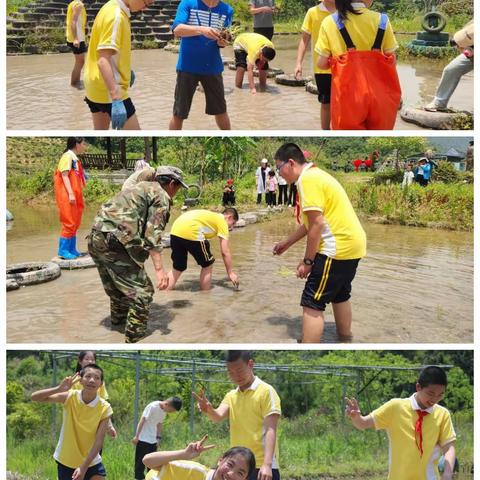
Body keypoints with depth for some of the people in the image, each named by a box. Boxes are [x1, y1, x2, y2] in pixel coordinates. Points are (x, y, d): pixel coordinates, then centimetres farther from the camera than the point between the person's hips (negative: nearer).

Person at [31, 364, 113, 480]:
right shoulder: (70, 397, -14)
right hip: (65, 462, 1)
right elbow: (34, 397, -17)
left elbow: (98, 441, -16)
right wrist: (59, 388, -33)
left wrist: (83, 467, -22)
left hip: (92, 463, 0)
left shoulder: (104, 408, -15)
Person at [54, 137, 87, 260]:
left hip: (74, 196, 9)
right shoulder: (68, 156, -11)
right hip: (67, 196, -9)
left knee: (75, 223, 11)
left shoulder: (74, 158, 15)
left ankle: (71, 249, 17)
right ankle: (63, 251, -2)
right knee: (69, 223, -8)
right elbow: (64, 175, -17)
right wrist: (70, 194, -22)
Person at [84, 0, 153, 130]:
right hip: (107, 90, -10)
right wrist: (116, 100, -38)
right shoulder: (116, 16, -22)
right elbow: (103, 61, -31)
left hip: (95, 87, 10)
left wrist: (127, 70, 36)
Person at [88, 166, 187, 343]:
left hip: (95, 238, 9)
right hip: (114, 243, -9)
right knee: (142, 292, 0)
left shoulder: (141, 188, 26)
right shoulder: (161, 196, -1)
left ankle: (118, 318, 50)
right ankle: (135, 338, 2)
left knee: (116, 284, 30)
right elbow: (153, 235, -11)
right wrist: (159, 269, -12)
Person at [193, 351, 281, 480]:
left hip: (262, 467, -6)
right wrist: (208, 410, -31)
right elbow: (218, 416, -7)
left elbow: (270, 430, -14)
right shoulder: (231, 396, 12)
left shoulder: (266, 391, -6)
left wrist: (267, 464, -26)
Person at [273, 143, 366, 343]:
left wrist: (307, 261, -15)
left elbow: (317, 224, -21)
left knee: (312, 303, -8)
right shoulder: (315, 175, 17)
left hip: (339, 247, -11)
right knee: (340, 295, 25)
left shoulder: (307, 179, -16)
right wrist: (287, 243, 28)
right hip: (351, 243, 11)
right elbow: (311, 223, 23)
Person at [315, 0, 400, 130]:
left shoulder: (330, 22, -3)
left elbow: (322, 63, 0)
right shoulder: (381, 20, 0)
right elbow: (391, 61, 4)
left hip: (348, 94, -1)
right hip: (379, 94, 1)